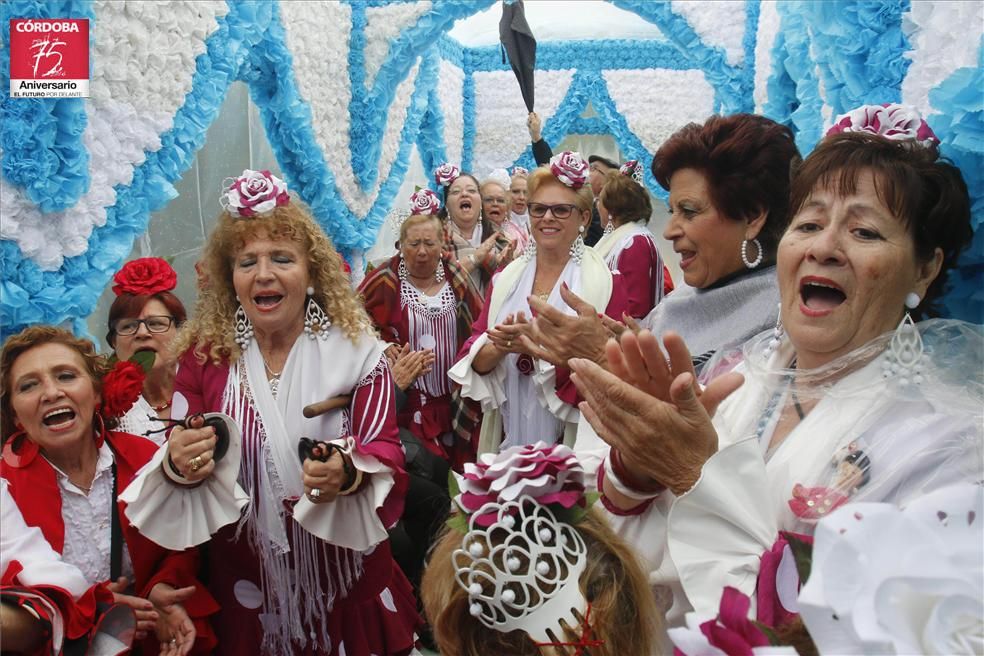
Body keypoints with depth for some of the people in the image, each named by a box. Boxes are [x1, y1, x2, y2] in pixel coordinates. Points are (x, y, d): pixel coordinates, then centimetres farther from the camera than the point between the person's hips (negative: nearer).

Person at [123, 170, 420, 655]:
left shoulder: (355, 348, -10)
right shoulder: (202, 355, -5)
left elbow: (387, 450, -13)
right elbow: (179, 460, -2)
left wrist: (348, 473, -33)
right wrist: (176, 468, -25)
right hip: (248, 585, 2)